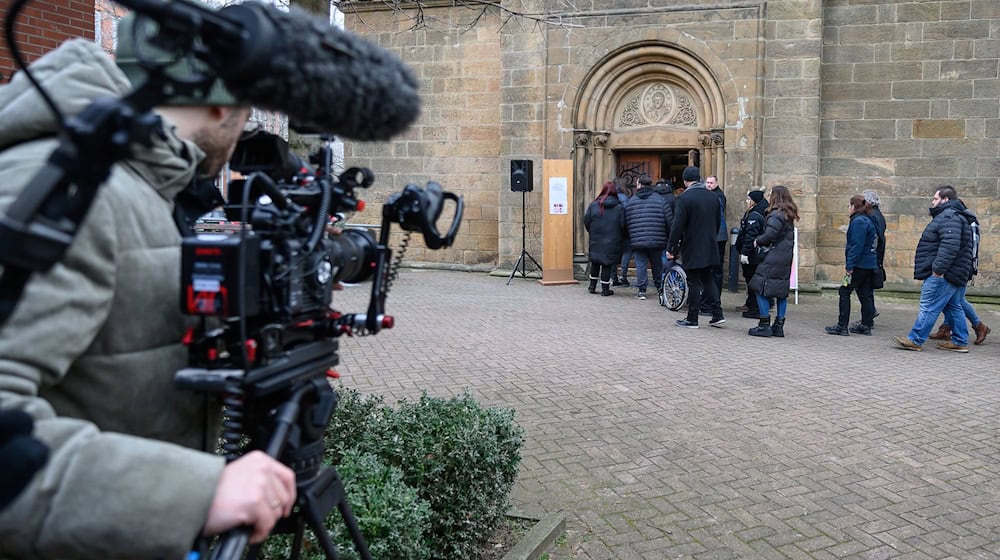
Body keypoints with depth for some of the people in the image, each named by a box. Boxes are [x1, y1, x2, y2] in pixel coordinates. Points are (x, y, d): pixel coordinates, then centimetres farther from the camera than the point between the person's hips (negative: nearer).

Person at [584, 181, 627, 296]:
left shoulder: (593, 205, -4)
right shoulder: (619, 207, -8)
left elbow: (586, 222, -3)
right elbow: (622, 225, -9)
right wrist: (621, 238, 9)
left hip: (596, 240, 2)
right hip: (611, 242, -2)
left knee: (595, 263, 17)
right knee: (607, 264, 4)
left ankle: (592, 286, 23)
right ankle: (605, 288, 8)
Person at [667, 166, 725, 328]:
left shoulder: (685, 198, -15)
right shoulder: (713, 196, 6)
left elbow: (677, 226, -18)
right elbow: (718, 223, 14)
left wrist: (671, 248, -12)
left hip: (692, 249, -6)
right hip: (710, 248, 6)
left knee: (694, 283, 0)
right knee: (707, 279, 17)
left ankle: (692, 319, 7)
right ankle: (717, 315, 14)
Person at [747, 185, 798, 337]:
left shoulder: (776, 214, -13)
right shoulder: (789, 215, 16)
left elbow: (770, 235, -22)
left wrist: (758, 241, -3)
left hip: (772, 259, -10)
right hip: (786, 260, 10)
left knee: (761, 288, -5)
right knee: (781, 291, 11)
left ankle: (764, 325, -6)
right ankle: (779, 326, 15)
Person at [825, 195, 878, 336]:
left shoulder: (858, 222, -14)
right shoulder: (868, 220, 16)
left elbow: (856, 246, -21)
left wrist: (849, 266, -20)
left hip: (859, 264, -10)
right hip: (870, 265, 10)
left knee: (844, 292, -5)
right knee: (865, 294, 12)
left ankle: (842, 326, -5)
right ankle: (866, 326, 17)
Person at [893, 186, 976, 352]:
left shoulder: (949, 217, -17)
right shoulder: (952, 216, 20)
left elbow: (950, 245, -29)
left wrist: (939, 267, -29)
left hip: (942, 275, -11)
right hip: (953, 275, 11)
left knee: (929, 307, -7)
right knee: (954, 307, 15)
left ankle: (915, 340, -5)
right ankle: (960, 342, 20)